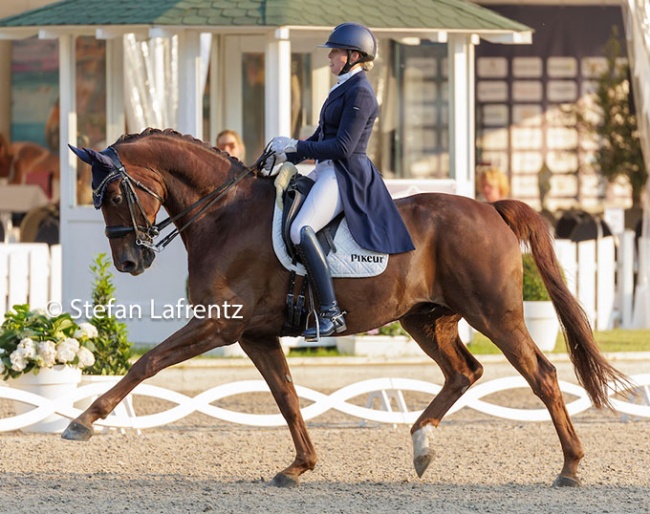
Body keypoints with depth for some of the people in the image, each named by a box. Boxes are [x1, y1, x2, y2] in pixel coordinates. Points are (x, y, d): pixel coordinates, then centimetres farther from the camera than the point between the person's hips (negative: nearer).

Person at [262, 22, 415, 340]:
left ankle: (331, 313, -30)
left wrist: (293, 147, -18)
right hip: (328, 171, 11)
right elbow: (320, 139, 23)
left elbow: (342, 147, -21)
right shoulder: (343, 89, 18)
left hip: (346, 176, -11)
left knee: (300, 230, -29)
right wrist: (284, 158, 11)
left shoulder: (360, 93, -14)